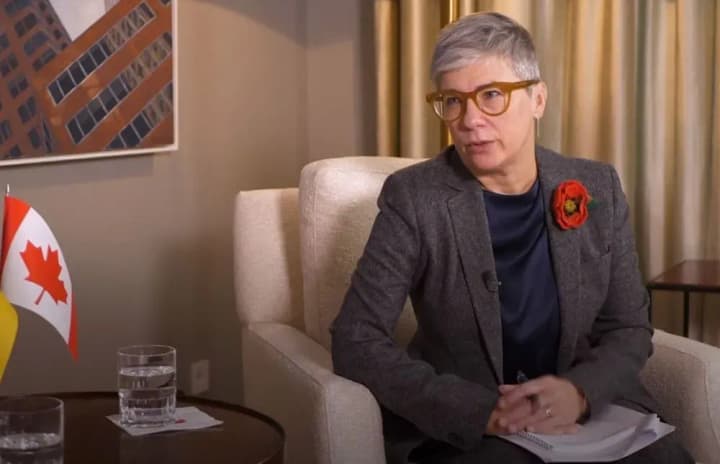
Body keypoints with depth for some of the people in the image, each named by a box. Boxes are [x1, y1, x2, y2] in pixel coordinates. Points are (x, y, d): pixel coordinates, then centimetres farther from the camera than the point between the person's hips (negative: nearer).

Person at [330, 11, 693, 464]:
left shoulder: (598, 189, 3)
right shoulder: (413, 197, -6)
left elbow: (630, 328, 7)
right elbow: (356, 342, -10)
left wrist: (580, 391, -15)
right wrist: (485, 411, -21)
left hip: (589, 409, 4)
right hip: (459, 427, -3)